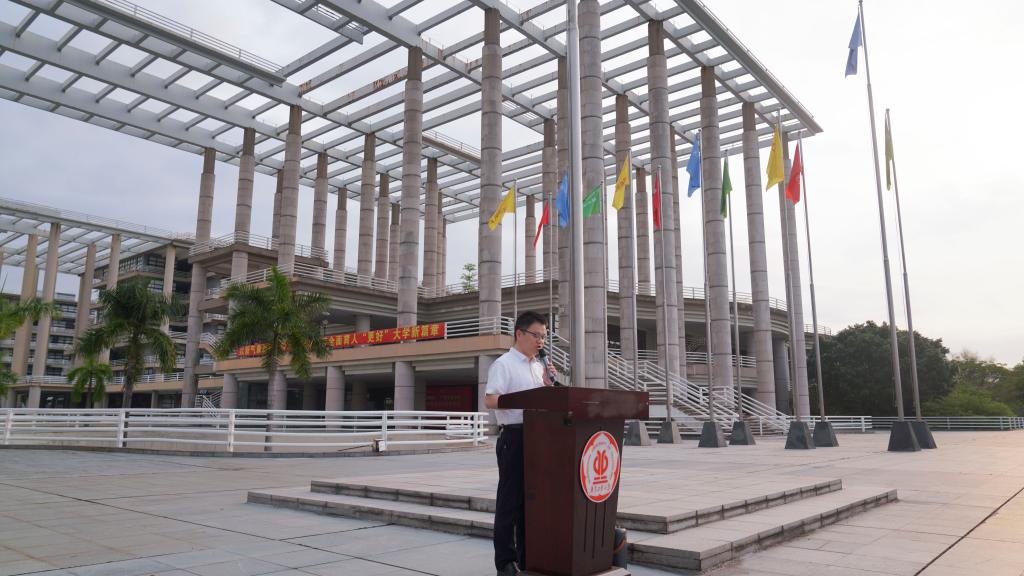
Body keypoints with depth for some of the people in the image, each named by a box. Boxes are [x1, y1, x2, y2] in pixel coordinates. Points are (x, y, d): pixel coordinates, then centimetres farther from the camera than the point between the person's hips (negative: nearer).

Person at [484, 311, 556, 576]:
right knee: (510, 500, -1)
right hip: (514, 437, -7)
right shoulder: (504, 364, -7)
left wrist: (548, 385, 2)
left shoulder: (538, 366, 17)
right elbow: (490, 400, -19)